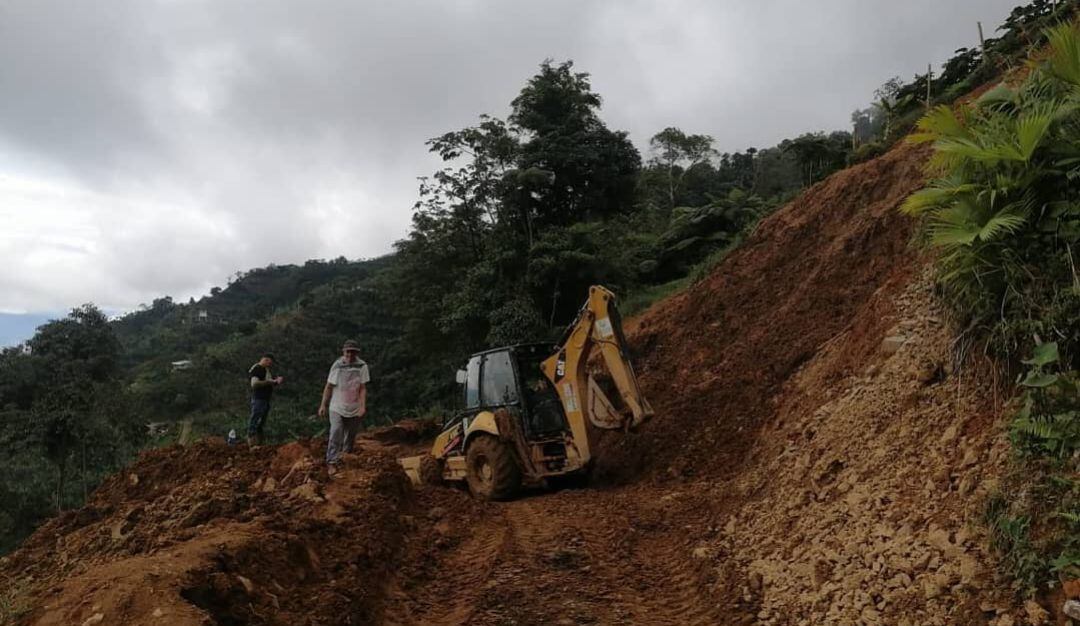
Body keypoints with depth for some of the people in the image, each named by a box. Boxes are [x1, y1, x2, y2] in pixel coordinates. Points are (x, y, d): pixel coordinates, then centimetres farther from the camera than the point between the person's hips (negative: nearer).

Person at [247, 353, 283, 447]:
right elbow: (254, 384, -23)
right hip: (258, 399, -10)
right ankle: (252, 445, -10)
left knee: (260, 424, 12)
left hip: (266, 400, 10)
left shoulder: (266, 370, 18)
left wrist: (277, 381, 6)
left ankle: (259, 444, 16)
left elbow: (270, 385, 25)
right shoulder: (257, 369, -10)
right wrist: (270, 382, -21)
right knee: (254, 422, -9)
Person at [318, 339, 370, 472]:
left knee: (350, 437, 12)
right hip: (337, 408, -1)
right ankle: (332, 462, -15)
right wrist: (323, 405, 2)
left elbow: (363, 388, -9)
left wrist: (363, 406, -19)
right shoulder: (337, 365, -5)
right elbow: (329, 387, 2)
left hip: (354, 410, 1)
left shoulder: (362, 366, -7)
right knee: (336, 433, -17)